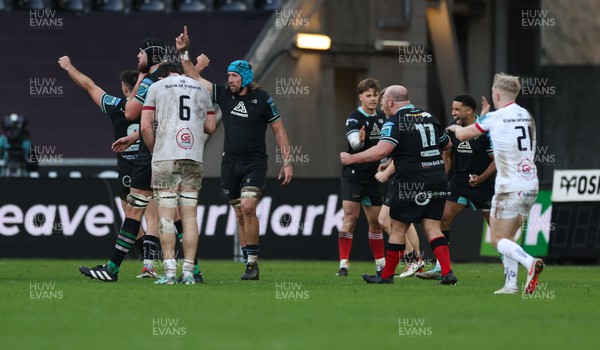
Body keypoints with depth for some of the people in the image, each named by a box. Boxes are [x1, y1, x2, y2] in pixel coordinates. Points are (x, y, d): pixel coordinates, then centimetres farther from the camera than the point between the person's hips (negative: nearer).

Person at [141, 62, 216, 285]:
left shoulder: (157, 87, 7)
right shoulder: (200, 89, 17)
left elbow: (145, 126, -1)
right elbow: (210, 127, 15)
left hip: (166, 157, -3)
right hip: (194, 158, 3)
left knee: (166, 214, -3)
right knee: (190, 215, 3)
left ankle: (169, 272, -9)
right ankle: (188, 272, -1)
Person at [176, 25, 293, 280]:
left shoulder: (262, 99, -5)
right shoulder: (223, 94, 5)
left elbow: (279, 130, 0)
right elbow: (195, 78, 8)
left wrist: (287, 162, -3)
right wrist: (184, 53, -2)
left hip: (255, 163, -5)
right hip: (230, 163, 5)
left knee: (248, 207, -21)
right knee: (240, 214, 5)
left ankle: (253, 261, -16)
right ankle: (251, 264, 10)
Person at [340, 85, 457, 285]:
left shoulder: (395, 122, -8)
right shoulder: (428, 117, 14)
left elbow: (381, 151, -21)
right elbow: (447, 144, 25)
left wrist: (351, 159, -14)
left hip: (412, 183, -6)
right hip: (438, 180, 6)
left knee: (397, 229, 5)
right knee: (432, 229, 6)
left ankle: (387, 276, 12)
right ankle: (447, 272, -9)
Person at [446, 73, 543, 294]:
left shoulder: (494, 118, -7)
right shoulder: (527, 116, 11)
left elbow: (462, 135, 8)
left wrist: (455, 128, 29)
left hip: (509, 188, -7)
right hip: (531, 185, 7)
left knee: (498, 239, 0)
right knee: (508, 237, 16)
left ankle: (530, 262, -25)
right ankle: (511, 284, 6)